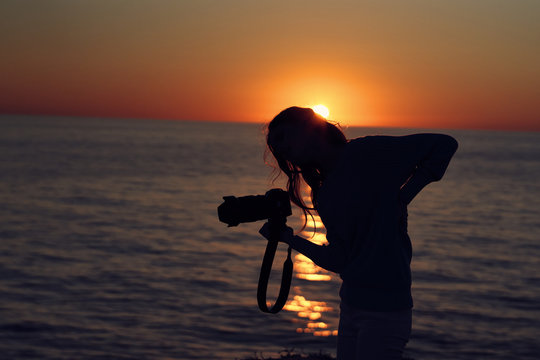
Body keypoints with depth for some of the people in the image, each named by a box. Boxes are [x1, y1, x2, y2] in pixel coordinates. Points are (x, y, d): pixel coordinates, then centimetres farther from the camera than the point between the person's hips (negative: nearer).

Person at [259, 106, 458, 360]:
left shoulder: (365, 152, -7)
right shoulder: (325, 196, 14)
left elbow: (444, 145, -9)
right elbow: (338, 260, 10)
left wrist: (404, 195, -12)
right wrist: (289, 238, 7)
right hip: (350, 307, 7)